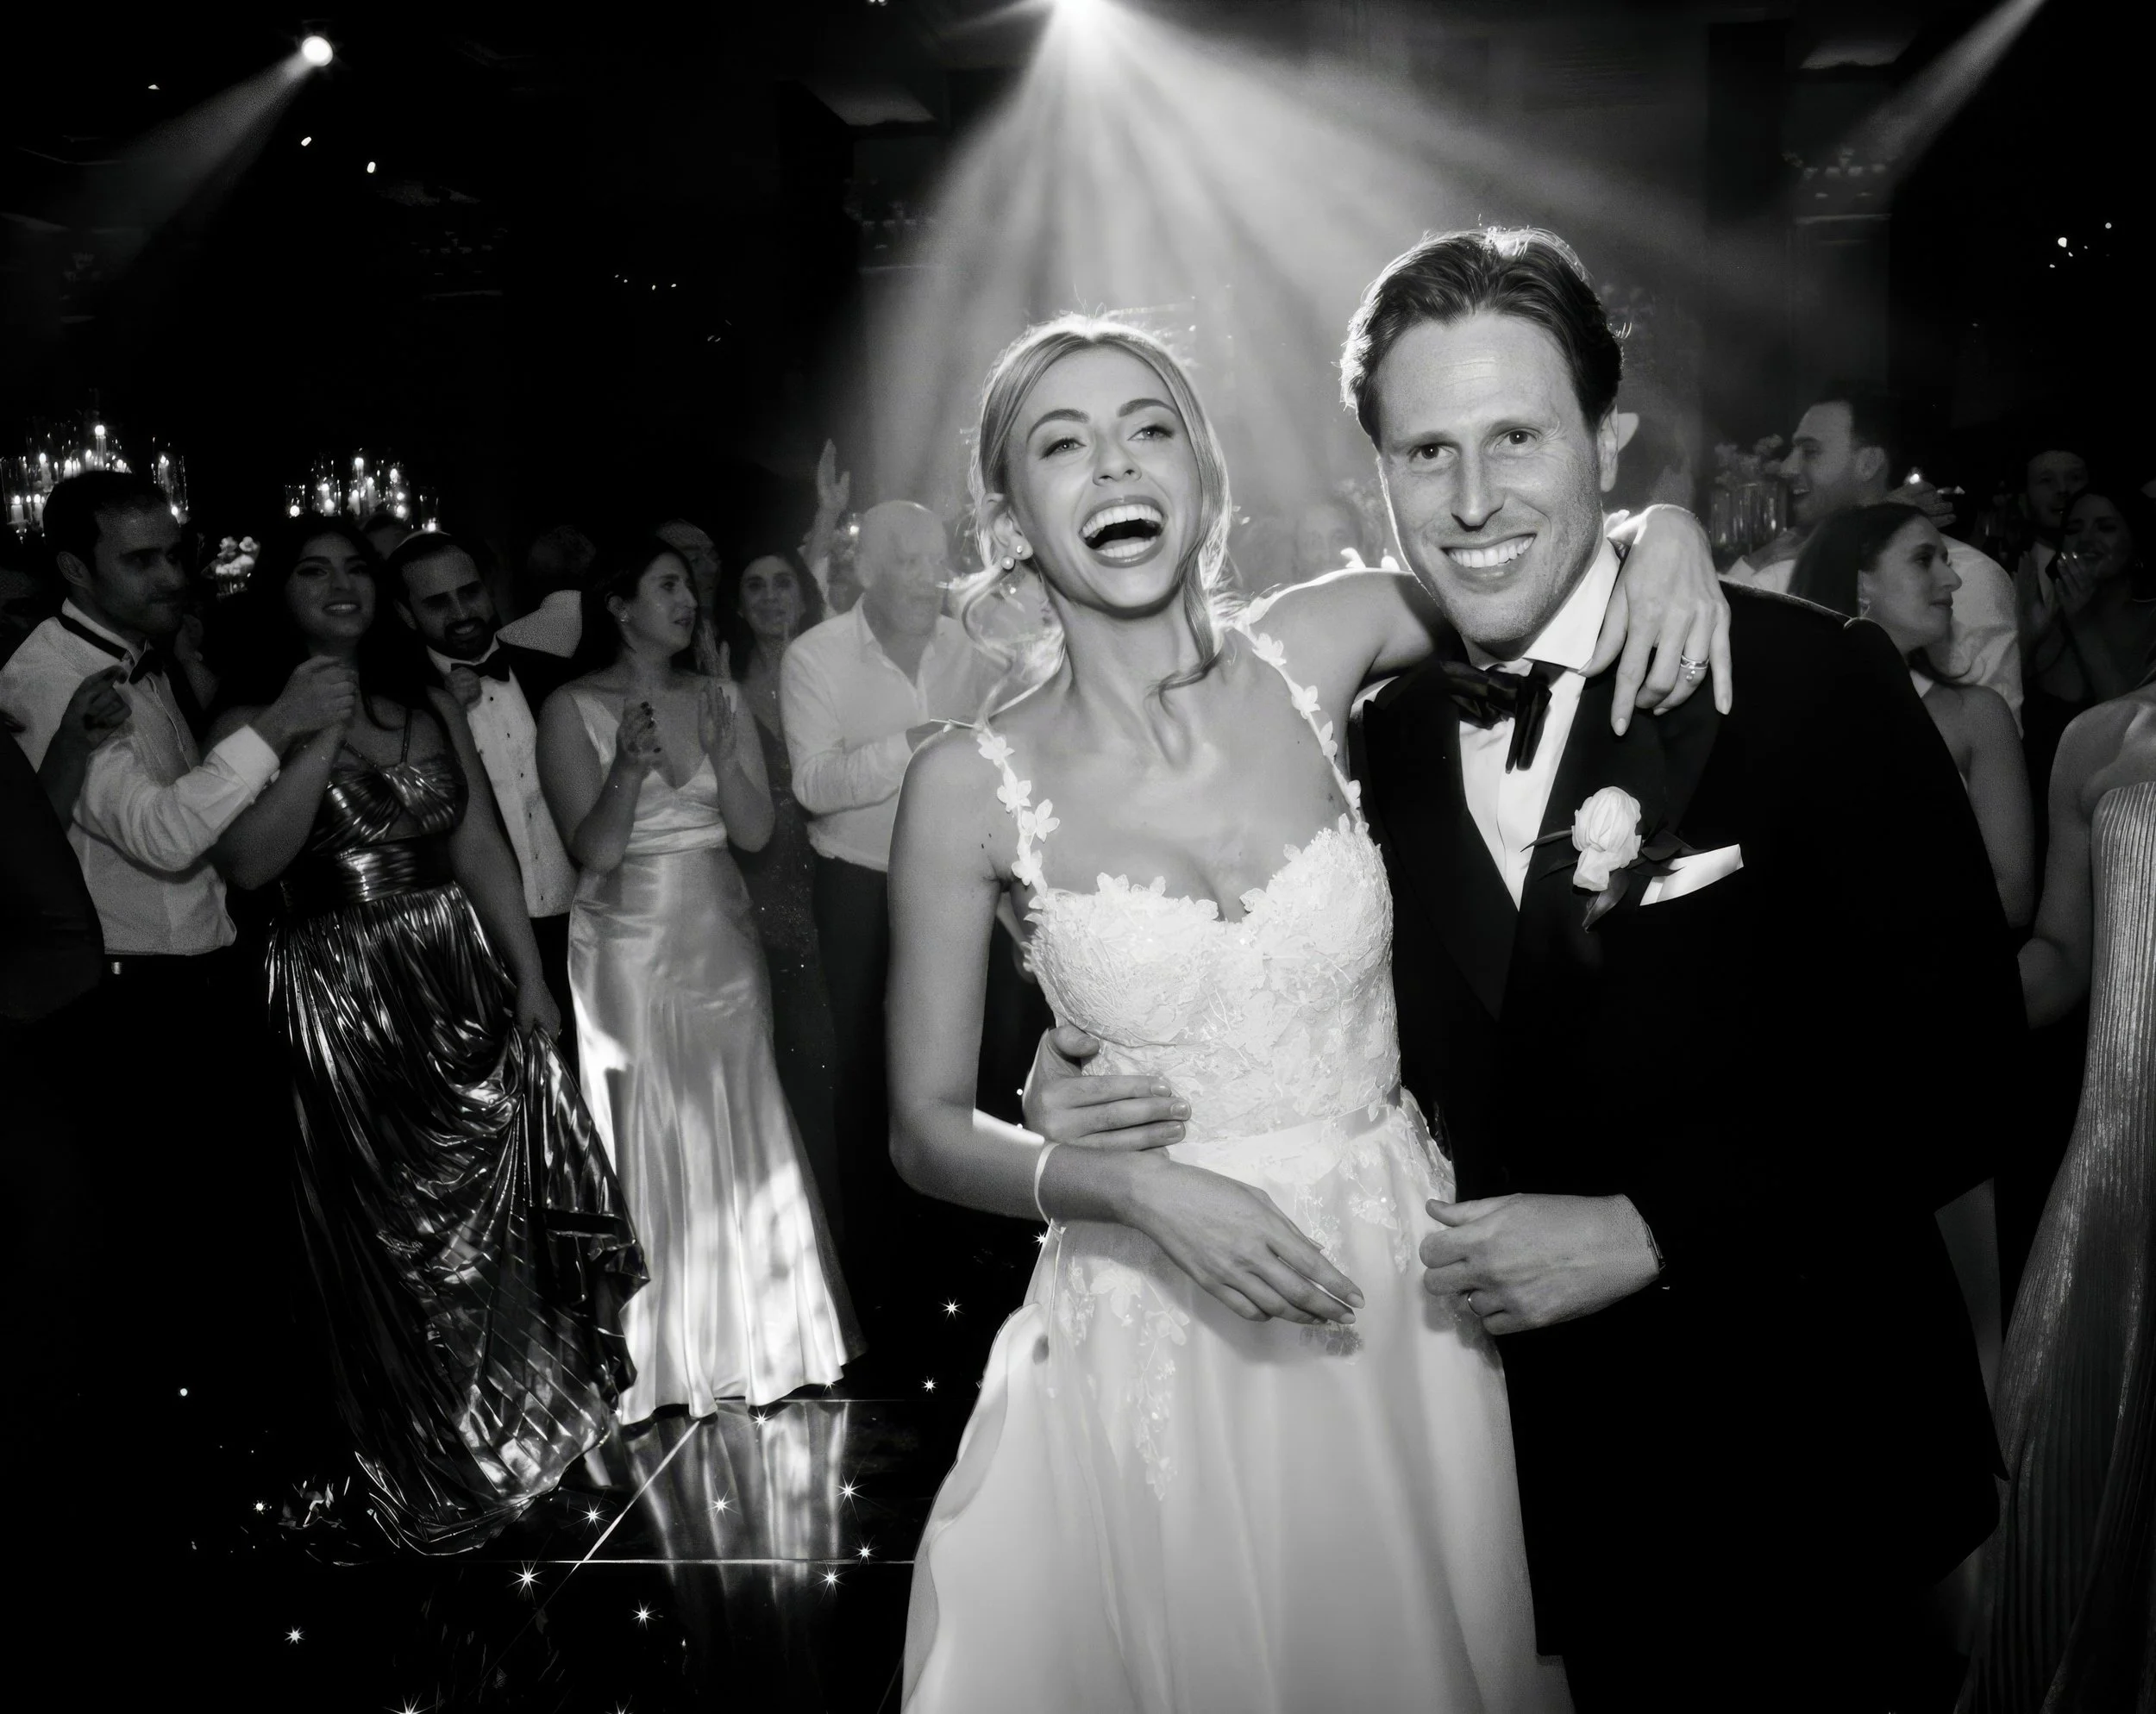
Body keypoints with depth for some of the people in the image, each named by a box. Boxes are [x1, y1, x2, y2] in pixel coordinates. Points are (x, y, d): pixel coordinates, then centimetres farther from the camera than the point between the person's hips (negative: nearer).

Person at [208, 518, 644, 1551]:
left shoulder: (429, 707, 9)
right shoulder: (255, 721, -3)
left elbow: (481, 848, 7)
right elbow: (247, 862, -19)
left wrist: (529, 975, 2)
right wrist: (320, 738, -20)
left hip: (466, 983, 4)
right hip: (347, 1004, -4)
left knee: (505, 1202, 9)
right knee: (395, 1234, 8)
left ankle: (529, 1417, 32)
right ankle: (444, 1473, 28)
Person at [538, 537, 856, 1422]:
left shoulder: (719, 700, 7)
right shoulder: (572, 709, -4)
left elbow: (756, 830, 1)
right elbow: (594, 850, -11)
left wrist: (719, 749, -15)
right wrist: (631, 765, -27)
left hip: (722, 943, 4)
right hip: (629, 946, -4)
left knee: (738, 1139, 8)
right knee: (653, 1143, 2)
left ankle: (753, 1335, 23)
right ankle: (667, 1353, 15)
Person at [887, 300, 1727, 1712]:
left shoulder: (1311, 656, -6)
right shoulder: (972, 786, -9)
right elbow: (929, 1130, -4)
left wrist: (1666, 525, -10)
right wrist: (1141, 1191, -19)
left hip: (1404, 1300, 2)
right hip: (1155, 1341, -1)